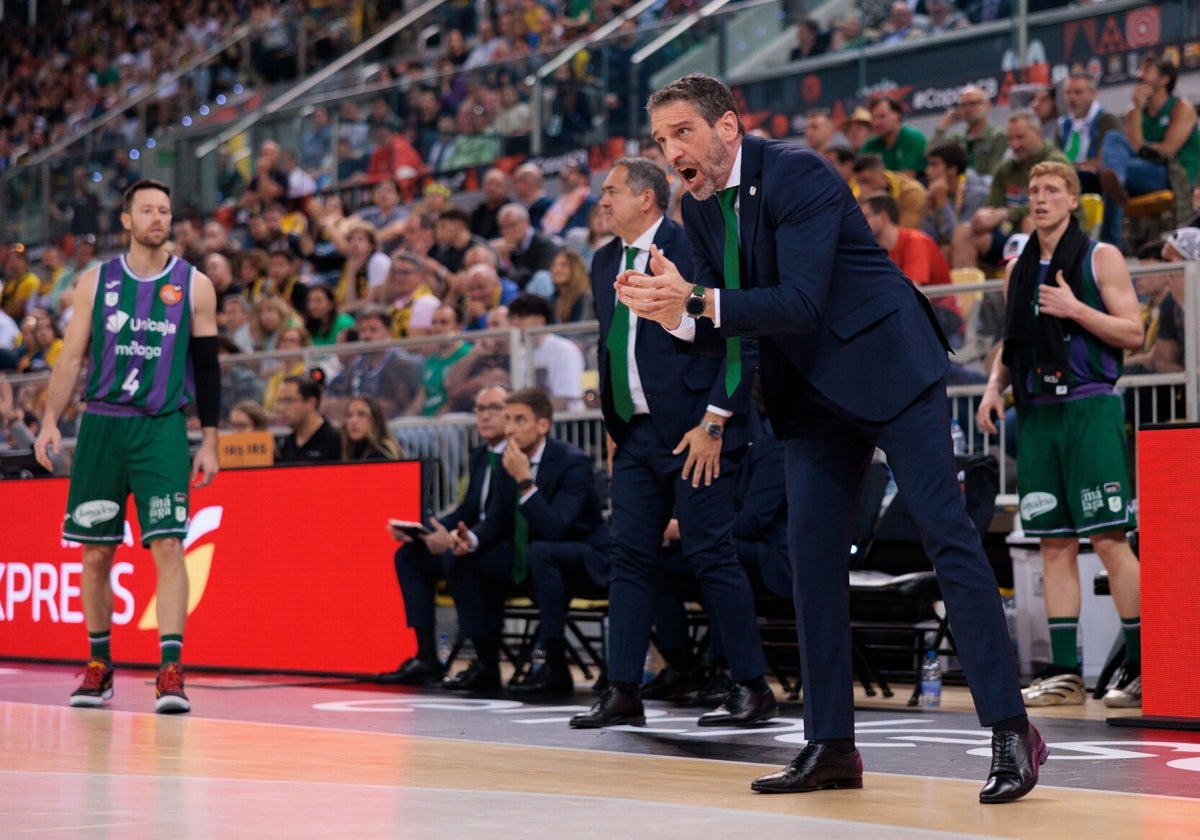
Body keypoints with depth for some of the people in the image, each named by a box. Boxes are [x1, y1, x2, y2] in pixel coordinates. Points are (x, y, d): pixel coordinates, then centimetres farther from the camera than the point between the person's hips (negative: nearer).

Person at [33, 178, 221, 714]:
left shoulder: (194, 286, 4)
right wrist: (50, 420, -5)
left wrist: (209, 442, 1)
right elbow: (71, 357, 7)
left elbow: (207, 368, 5)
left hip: (162, 428, -2)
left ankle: (171, 670, -15)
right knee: (96, 550, 6)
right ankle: (99, 666, 20)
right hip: (101, 424, 2)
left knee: (167, 545, -13)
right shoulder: (96, 281, 7)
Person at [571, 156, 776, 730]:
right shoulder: (605, 263, 13)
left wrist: (713, 423, -17)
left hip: (694, 433, -7)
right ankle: (622, 693, 9)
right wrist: (613, 425, 17)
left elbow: (741, 342, -13)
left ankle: (753, 689, 2)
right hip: (636, 435, 8)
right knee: (629, 558, 5)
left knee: (710, 555, -6)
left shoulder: (694, 251, -10)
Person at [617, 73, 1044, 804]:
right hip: (814, 389, 8)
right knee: (813, 554, 2)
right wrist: (672, 312, -16)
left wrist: (698, 299, -31)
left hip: (889, 365, -8)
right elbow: (719, 328, 5)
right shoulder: (699, 210, 4)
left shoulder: (799, 176, -19)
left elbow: (799, 302, -26)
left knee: (948, 535, -10)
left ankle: (1012, 730, -8)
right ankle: (832, 744, 7)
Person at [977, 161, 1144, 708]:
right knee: (1054, 544, 5)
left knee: (1109, 540, -9)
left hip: (1089, 407, -5)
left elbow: (1133, 334, -4)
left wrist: (1075, 309, -14)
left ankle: (1142, 668, -3)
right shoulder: (1018, 270, 16)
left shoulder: (1100, 257, 1)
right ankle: (1064, 672, 8)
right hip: (1037, 414, 5)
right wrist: (995, 386, 7)